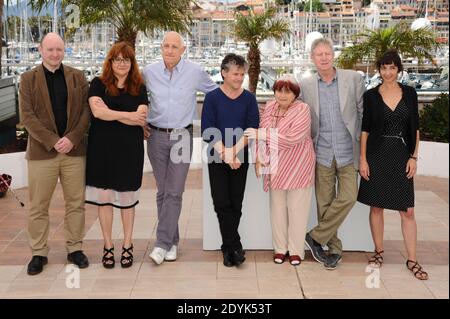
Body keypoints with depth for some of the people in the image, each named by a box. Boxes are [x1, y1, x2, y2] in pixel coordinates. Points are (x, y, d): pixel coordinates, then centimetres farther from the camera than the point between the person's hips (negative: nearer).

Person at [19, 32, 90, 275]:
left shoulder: (78, 77, 9)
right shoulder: (28, 79, 4)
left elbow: (86, 111, 3)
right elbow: (27, 116, -4)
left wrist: (72, 139, -12)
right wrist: (53, 141, -14)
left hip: (74, 150, 1)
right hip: (41, 152, -1)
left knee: (76, 203, 7)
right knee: (38, 207, 4)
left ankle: (74, 248, 20)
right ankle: (38, 253, 17)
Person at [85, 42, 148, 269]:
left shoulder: (139, 88, 6)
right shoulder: (98, 84, 3)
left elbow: (141, 119, -6)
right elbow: (97, 111, -13)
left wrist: (110, 113, -11)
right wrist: (128, 115, -11)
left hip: (130, 149, 1)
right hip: (102, 148, 0)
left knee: (127, 198, 7)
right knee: (103, 197, 4)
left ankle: (127, 246, 20)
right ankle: (108, 247, 18)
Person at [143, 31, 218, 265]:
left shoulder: (195, 72, -3)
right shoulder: (149, 72, 2)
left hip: (182, 137, -2)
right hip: (156, 136, 2)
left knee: (174, 192, -7)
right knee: (162, 191, 7)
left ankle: (162, 243, -4)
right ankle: (172, 241, 18)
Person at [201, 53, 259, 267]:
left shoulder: (249, 99, 2)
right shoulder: (212, 98, -2)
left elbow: (252, 129, -3)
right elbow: (208, 131, -7)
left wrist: (234, 151, -15)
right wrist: (224, 153, -16)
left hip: (240, 159, 1)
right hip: (217, 159, -1)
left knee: (235, 204, 4)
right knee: (222, 203, -3)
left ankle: (228, 247, 17)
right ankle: (235, 247, 6)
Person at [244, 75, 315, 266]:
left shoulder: (302, 110, -13)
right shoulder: (270, 107, 5)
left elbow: (292, 138, -24)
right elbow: (261, 135, 11)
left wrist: (261, 134, -21)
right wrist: (260, 158, 2)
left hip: (298, 169, -5)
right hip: (275, 169, 5)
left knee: (297, 208, 4)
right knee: (277, 208, 11)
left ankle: (296, 250, 17)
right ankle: (280, 248, 24)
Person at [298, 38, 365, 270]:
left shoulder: (353, 79, 0)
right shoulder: (305, 84, 3)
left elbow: (363, 112, 5)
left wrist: (361, 143, 2)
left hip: (347, 153, -1)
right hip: (322, 153, 1)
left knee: (348, 197, -10)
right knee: (324, 203, 5)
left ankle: (316, 237, 6)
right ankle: (334, 248, 19)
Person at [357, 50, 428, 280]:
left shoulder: (409, 93, 4)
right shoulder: (371, 95, 1)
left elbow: (415, 128, 6)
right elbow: (365, 129, 2)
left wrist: (414, 157, -1)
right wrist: (362, 159, -4)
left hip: (401, 156, 1)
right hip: (377, 156, -1)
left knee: (407, 210, 0)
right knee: (376, 206, 7)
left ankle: (412, 260, 8)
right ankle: (379, 252, 22)